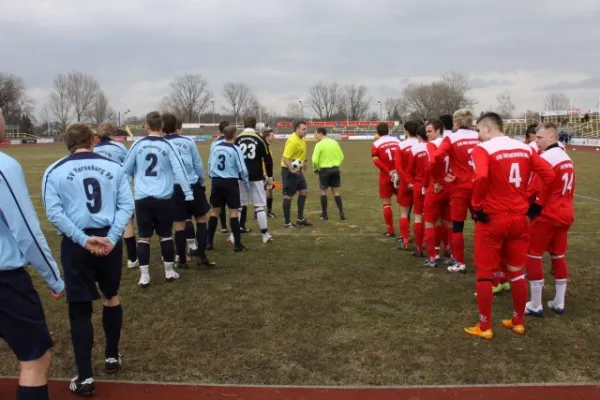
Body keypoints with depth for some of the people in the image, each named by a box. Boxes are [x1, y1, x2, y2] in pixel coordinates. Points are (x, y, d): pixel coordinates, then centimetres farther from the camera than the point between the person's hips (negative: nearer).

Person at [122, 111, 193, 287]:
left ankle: (144, 275, 7)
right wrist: (188, 193, -6)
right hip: (163, 198, -1)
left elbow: (126, 170, 11)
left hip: (142, 198, 1)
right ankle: (169, 271, 20)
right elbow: (179, 170, -8)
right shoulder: (167, 145, -2)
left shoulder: (138, 145, 3)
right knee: (165, 235, 12)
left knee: (144, 237, 8)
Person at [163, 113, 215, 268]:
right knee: (201, 219, 12)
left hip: (173, 188, 1)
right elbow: (198, 165, 4)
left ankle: (182, 260, 13)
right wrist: (202, 183, 17)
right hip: (192, 186, -1)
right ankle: (201, 255, 7)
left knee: (179, 224, 7)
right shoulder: (188, 142, 0)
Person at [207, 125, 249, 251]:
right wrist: (246, 180, 8)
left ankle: (209, 242, 16)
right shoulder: (235, 149, -10)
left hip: (217, 181, 5)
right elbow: (242, 169, -10)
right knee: (233, 211, 0)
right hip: (230, 182, -5)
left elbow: (210, 164, 14)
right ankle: (237, 244, 1)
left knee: (215, 211, 12)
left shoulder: (215, 147, 6)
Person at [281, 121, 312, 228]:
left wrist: (303, 163, 28)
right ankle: (287, 222, 8)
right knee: (288, 196, -1)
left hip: (298, 170, 9)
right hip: (289, 171, -9)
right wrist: (291, 170, -36)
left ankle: (300, 219, 18)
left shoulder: (301, 139, 8)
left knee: (304, 191, 9)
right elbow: (285, 158, -26)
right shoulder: (292, 141, -21)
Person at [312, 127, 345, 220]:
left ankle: (324, 214, 12)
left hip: (324, 170, -4)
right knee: (336, 192, 11)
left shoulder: (319, 144, -11)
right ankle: (341, 213, 4)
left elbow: (315, 160, -17)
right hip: (335, 169, 4)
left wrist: (315, 169, 0)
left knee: (323, 191, 8)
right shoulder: (334, 142, 6)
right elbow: (341, 157, 8)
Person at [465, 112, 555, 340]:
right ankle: (518, 322, 31)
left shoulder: (482, 149, -12)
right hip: (519, 218, 6)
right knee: (517, 272, 19)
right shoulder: (524, 148, 7)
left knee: (484, 274, 8)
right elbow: (549, 174, 3)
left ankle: (484, 327, 17)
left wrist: (477, 206, -16)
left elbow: (480, 178, -29)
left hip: (491, 219, -6)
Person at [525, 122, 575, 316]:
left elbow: (538, 191, -17)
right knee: (558, 256, 15)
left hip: (547, 215, -8)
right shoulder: (566, 158, 11)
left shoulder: (545, 158, -16)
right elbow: (568, 188, 16)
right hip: (565, 214, 8)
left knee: (533, 255, 1)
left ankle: (535, 305, 4)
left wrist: (531, 213, -10)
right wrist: (565, 208, 20)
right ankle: (559, 303, 21)